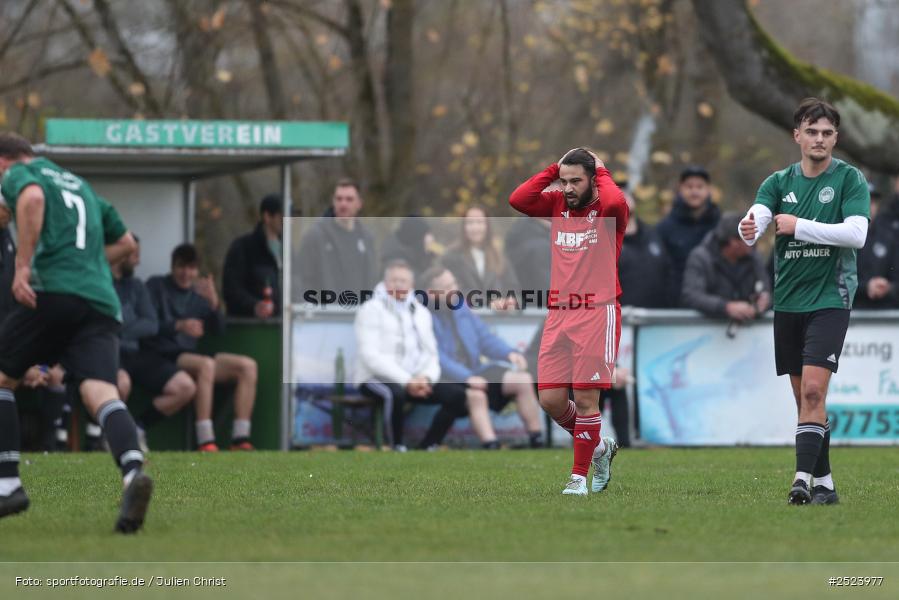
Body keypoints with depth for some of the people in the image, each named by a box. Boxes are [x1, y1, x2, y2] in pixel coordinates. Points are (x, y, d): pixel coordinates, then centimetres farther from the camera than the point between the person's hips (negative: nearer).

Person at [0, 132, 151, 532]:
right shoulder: (80, 184, 32)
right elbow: (125, 242, 38)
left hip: (53, 292, -5)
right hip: (102, 302, 5)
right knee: (100, 392, -14)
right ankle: (133, 471, -42)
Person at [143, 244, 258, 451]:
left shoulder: (198, 294, 19)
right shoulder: (156, 286, 3)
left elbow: (218, 329, 7)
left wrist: (214, 304, -12)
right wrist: (178, 326, -26)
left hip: (188, 355, 7)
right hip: (159, 358, -7)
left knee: (247, 365, -9)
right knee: (206, 364, -35)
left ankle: (240, 439, -14)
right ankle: (205, 442, -39)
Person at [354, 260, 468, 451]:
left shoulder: (421, 312, 17)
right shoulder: (371, 309, -3)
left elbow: (431, 353, 14)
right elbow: (371, 356, -14)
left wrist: (426, 377, -11)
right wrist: (406, 380, -22)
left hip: (415, 381, 6)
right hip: (377, 378, -6)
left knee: (457, 394, -15)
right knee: (395, 393, -40)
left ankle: (427, 448, -7)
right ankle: (398, 448, -21)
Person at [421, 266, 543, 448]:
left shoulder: (460, 308, 14)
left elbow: (485, 337, 17)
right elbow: (435, 358, -21)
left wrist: (509, 353, -3)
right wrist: (467, 377, -31)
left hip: (475, 371, 8)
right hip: (448, 379, -8)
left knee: (523, 380, -8)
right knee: (475, 394, -37)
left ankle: (537, 441, -7)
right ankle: (492, 447, -46)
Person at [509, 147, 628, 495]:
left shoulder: (607, 209, -3)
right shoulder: (557, 205, 11)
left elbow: (614, 201, -28)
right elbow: (517, 200, -4)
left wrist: (601, 171, -8)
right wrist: (554, 169, 0)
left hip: (597, 313, -5)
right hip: (559, 313, 5)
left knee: (585, 399, -6)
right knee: (550, 400, 1)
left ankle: (580, 476, 5)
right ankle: (598, 448, 24)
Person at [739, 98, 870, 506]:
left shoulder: (849, 179, -3)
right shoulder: (780, 182, 8)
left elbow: (857, 234, -16)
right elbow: (758, 215, -10)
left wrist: (800, 226, -17)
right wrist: (748, 229, -34)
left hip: (830, 299, -5)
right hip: (787, 300, 5)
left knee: (813, 390, -17)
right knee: (804, 396, 8)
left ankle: (804, 478, -20)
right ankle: (825, 483, 15)